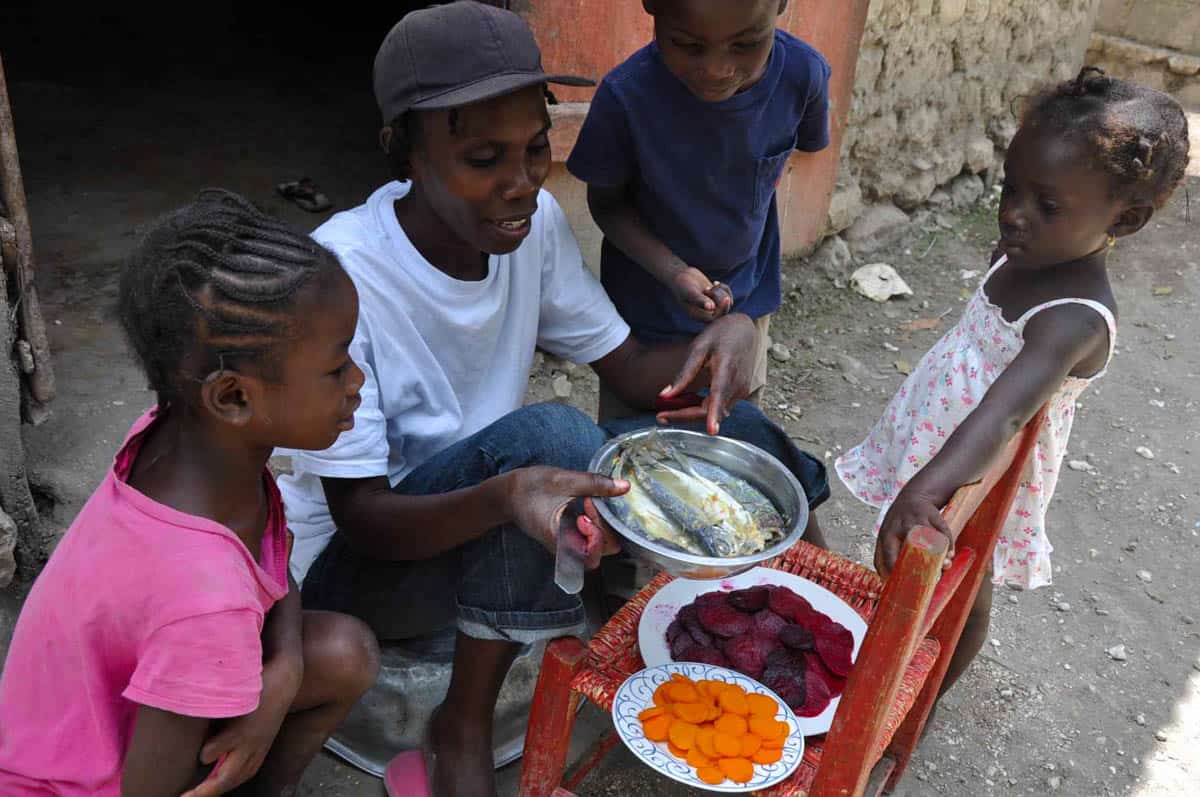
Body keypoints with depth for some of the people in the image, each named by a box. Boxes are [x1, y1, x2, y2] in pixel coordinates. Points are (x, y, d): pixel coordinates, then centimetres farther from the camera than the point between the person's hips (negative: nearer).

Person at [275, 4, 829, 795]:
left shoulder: (535, 222, -9)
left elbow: (634, 371, -3)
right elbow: (360, 517, -24)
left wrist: (728, 332, -26)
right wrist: (505, 495, -44)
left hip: (490, 515, 5)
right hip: (361, 561, -5)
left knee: (724, 424, -13)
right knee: (553, 434, -35)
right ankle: (465, 729, -14)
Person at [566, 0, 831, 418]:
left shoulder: (804, 74, -21)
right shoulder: (626, 95, -29)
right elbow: (607, 203, -13)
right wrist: (673, 272, -28)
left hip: (747, 299, 2)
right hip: (646, 304, -2)